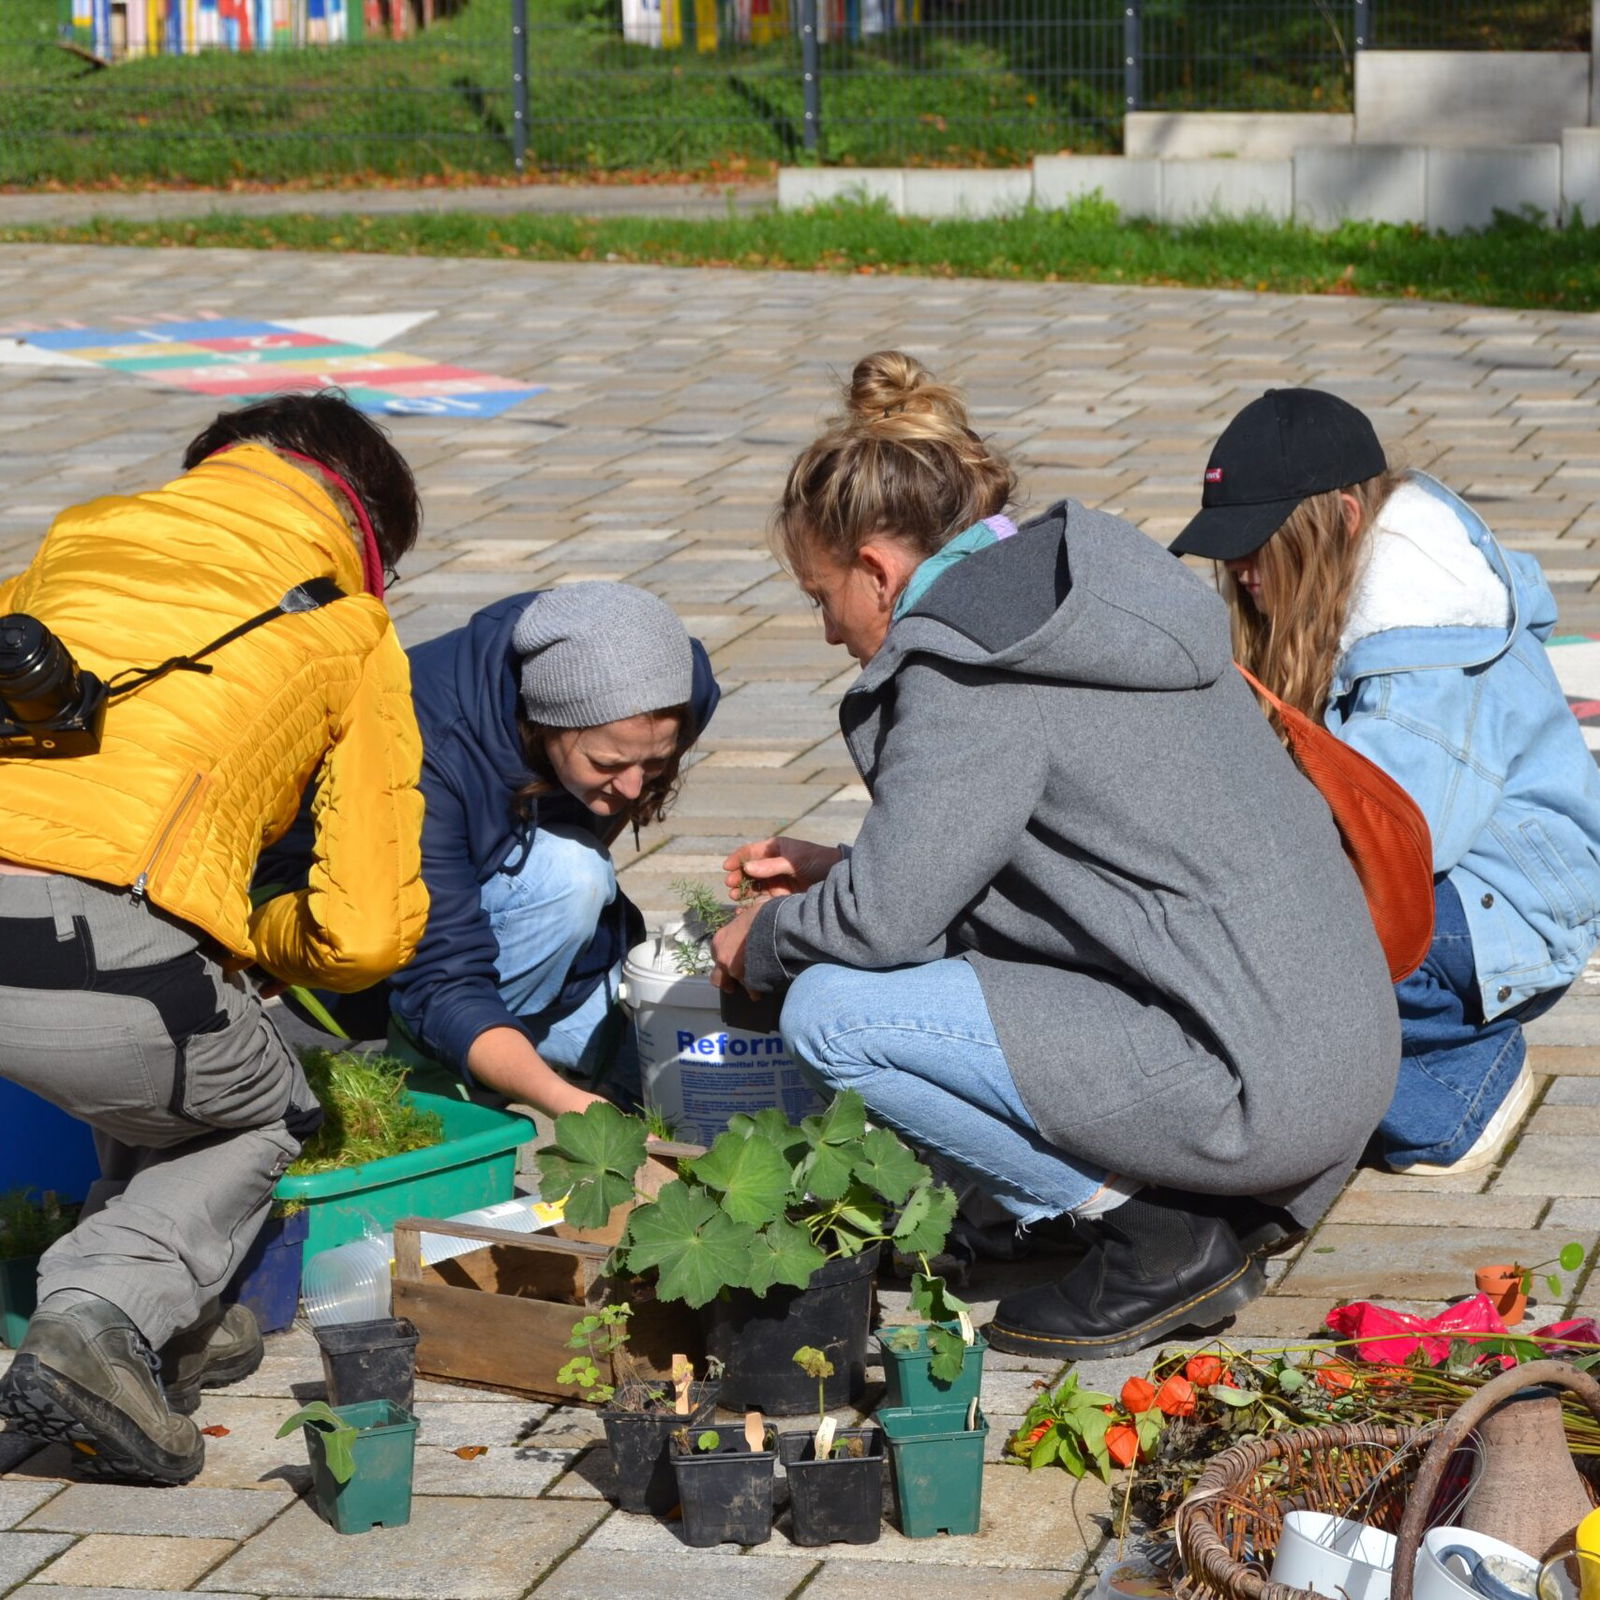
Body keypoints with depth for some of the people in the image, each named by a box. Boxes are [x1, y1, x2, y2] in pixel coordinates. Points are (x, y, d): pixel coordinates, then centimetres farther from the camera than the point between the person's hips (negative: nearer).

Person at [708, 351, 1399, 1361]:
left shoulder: (970, 665, -12)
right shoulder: (1072, 611, 16)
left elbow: (887, 917, -13)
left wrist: (767, 940, 7)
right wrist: (836, 872, 24)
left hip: (1255, 1088, -10)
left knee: (832, 1013, -9)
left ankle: (1156, 1236, -4)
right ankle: (1199, 1221, 13)